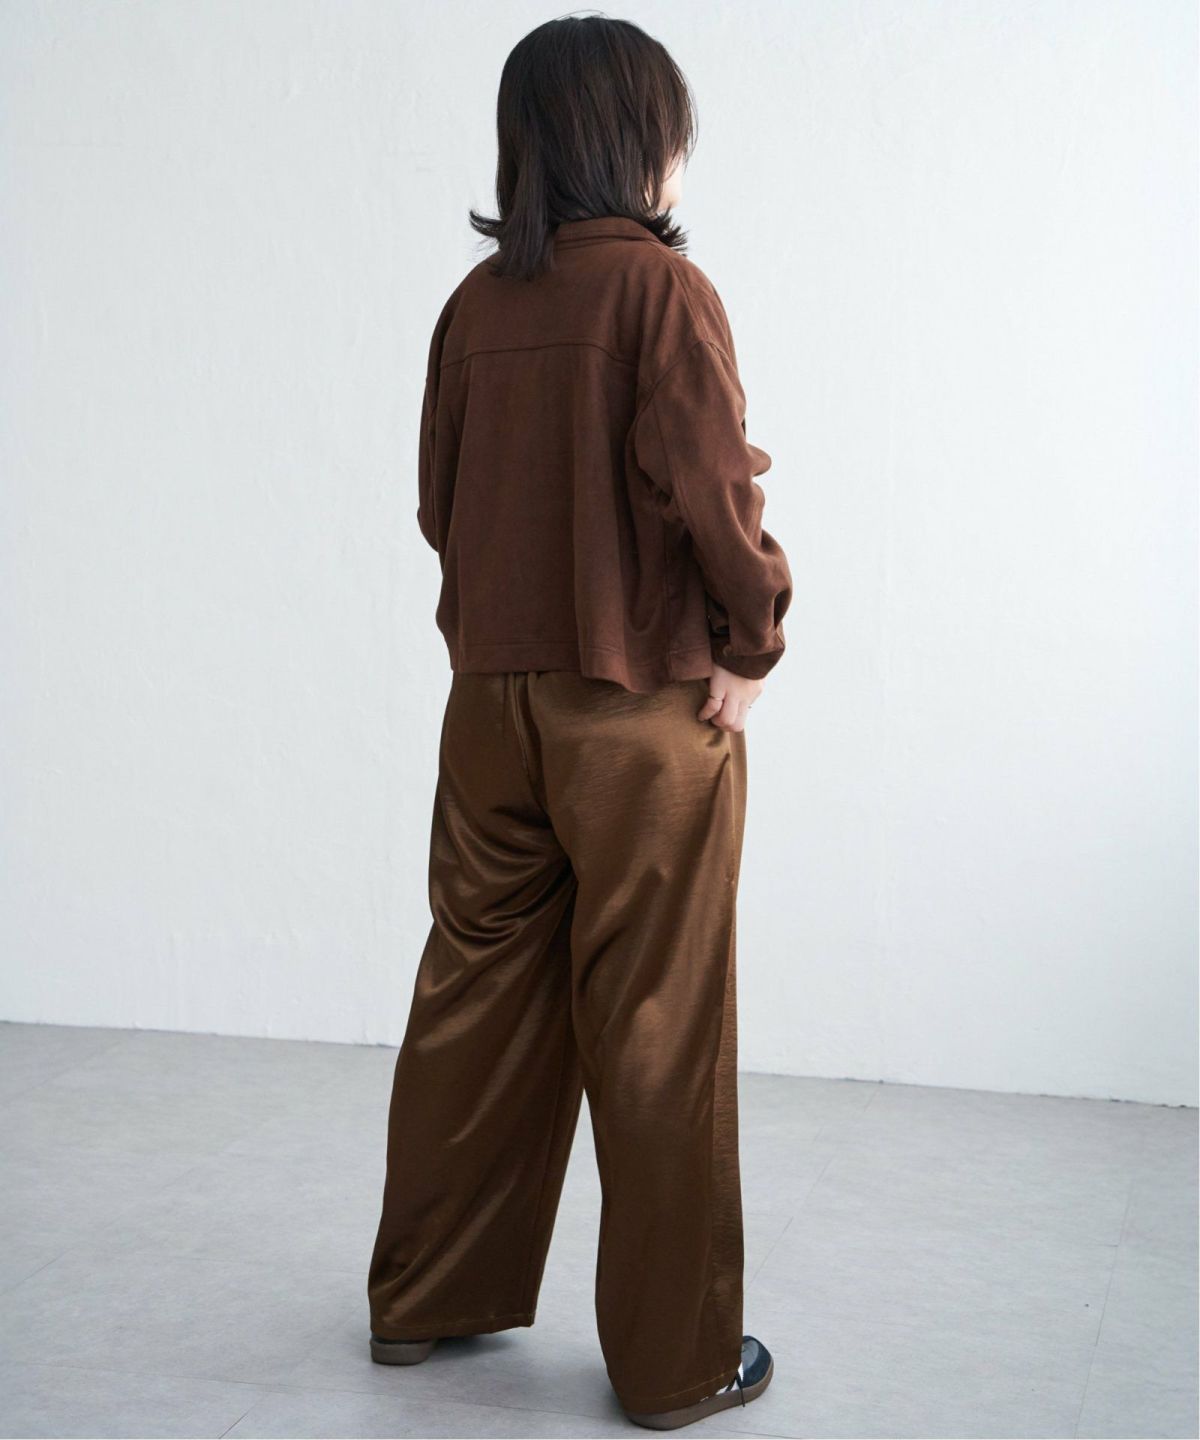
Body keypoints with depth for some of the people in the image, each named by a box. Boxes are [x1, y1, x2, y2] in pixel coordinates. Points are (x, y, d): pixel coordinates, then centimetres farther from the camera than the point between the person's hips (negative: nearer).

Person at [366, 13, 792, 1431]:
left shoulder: (476, 302, 5)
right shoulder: (661, 287, -13)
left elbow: (442, 500, 10)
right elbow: (711, 490, -18)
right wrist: (753, 641, -4)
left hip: (491, 700, 6)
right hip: (644, 707, -6)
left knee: (477, 994, 16)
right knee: (656, 1032, 4)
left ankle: (426, 1297, 30)